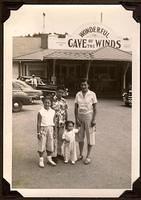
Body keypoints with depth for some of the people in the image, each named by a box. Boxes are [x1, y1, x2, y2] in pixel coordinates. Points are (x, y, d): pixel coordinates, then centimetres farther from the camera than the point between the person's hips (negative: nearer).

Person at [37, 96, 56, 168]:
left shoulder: (53, 112, 5)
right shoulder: (40, 112, -8)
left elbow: (53, 122, 10)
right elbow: (38, 123, -8)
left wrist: (54, 132, 11)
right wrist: (38, 132, -11)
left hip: (50, 129, 4)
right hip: (43, 129, -4)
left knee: (50, 144, 10)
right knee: (42, 145, 1)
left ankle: (49, 158, 26)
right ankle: (41, 160, 13)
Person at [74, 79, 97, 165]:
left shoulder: (92, 94, -6)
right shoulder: (78, 94, 4)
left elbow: (94, 108, -5)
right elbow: (76, 107, 4)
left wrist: (94, 119, -12)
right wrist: (76, 119, -4)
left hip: (89, 117, -4)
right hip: (80, 117, 4)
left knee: (90, 136, 1)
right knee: (80, 136, 10)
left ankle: (88, 156, 11)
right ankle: (81, 154, 23)